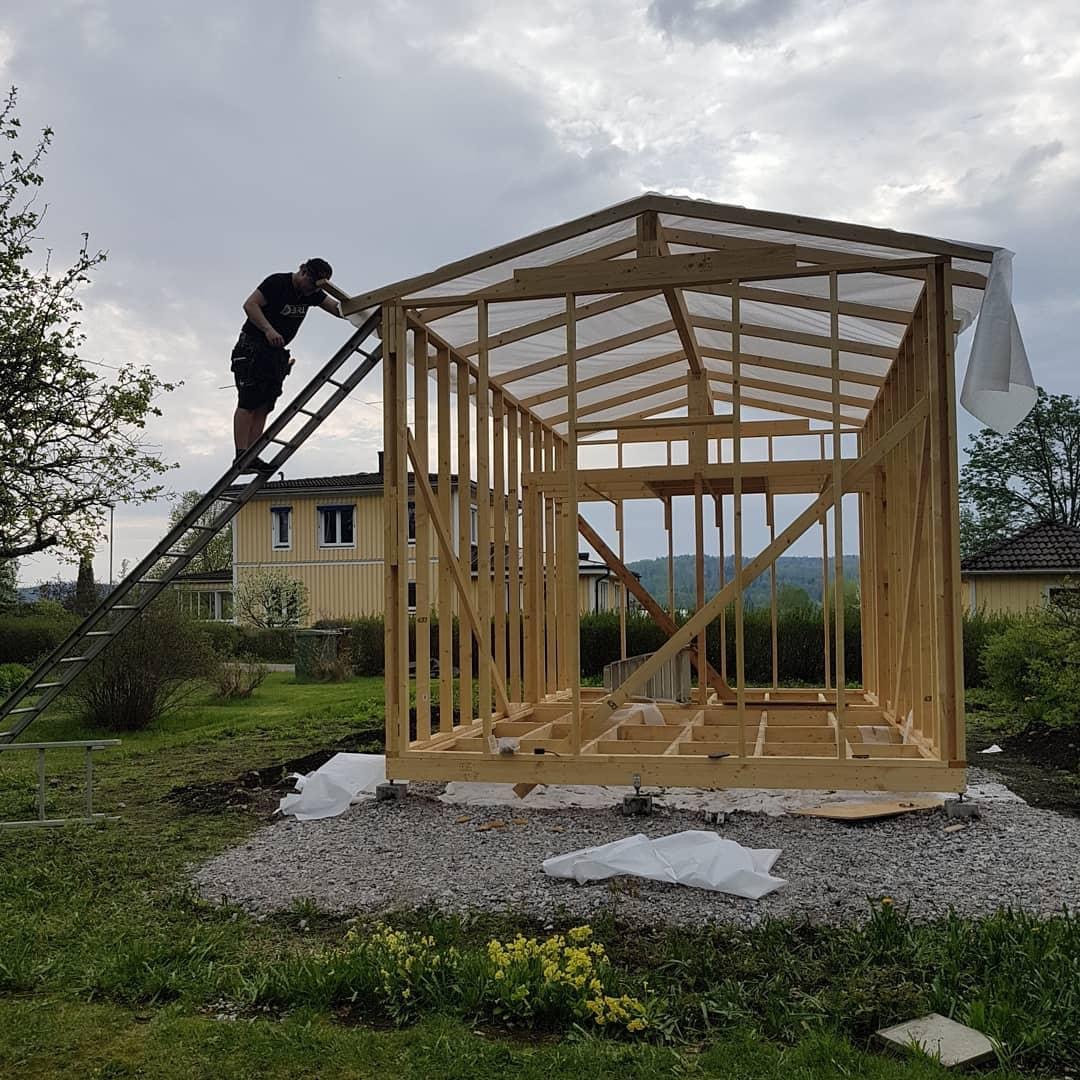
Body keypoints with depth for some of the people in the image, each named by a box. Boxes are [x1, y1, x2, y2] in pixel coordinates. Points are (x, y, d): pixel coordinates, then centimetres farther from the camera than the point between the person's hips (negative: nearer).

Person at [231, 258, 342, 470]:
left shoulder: (312, 293, 8)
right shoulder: (277, 283, -13)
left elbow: (338, 309, 4)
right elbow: (250, 305, -18)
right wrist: (268, 330, -30)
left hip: (277, 352, 7)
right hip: (253, 347, -7)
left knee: (263, 407, 0)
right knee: (248, 403, -12)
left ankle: (252, 457, -2)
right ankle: (241, 456, -15)